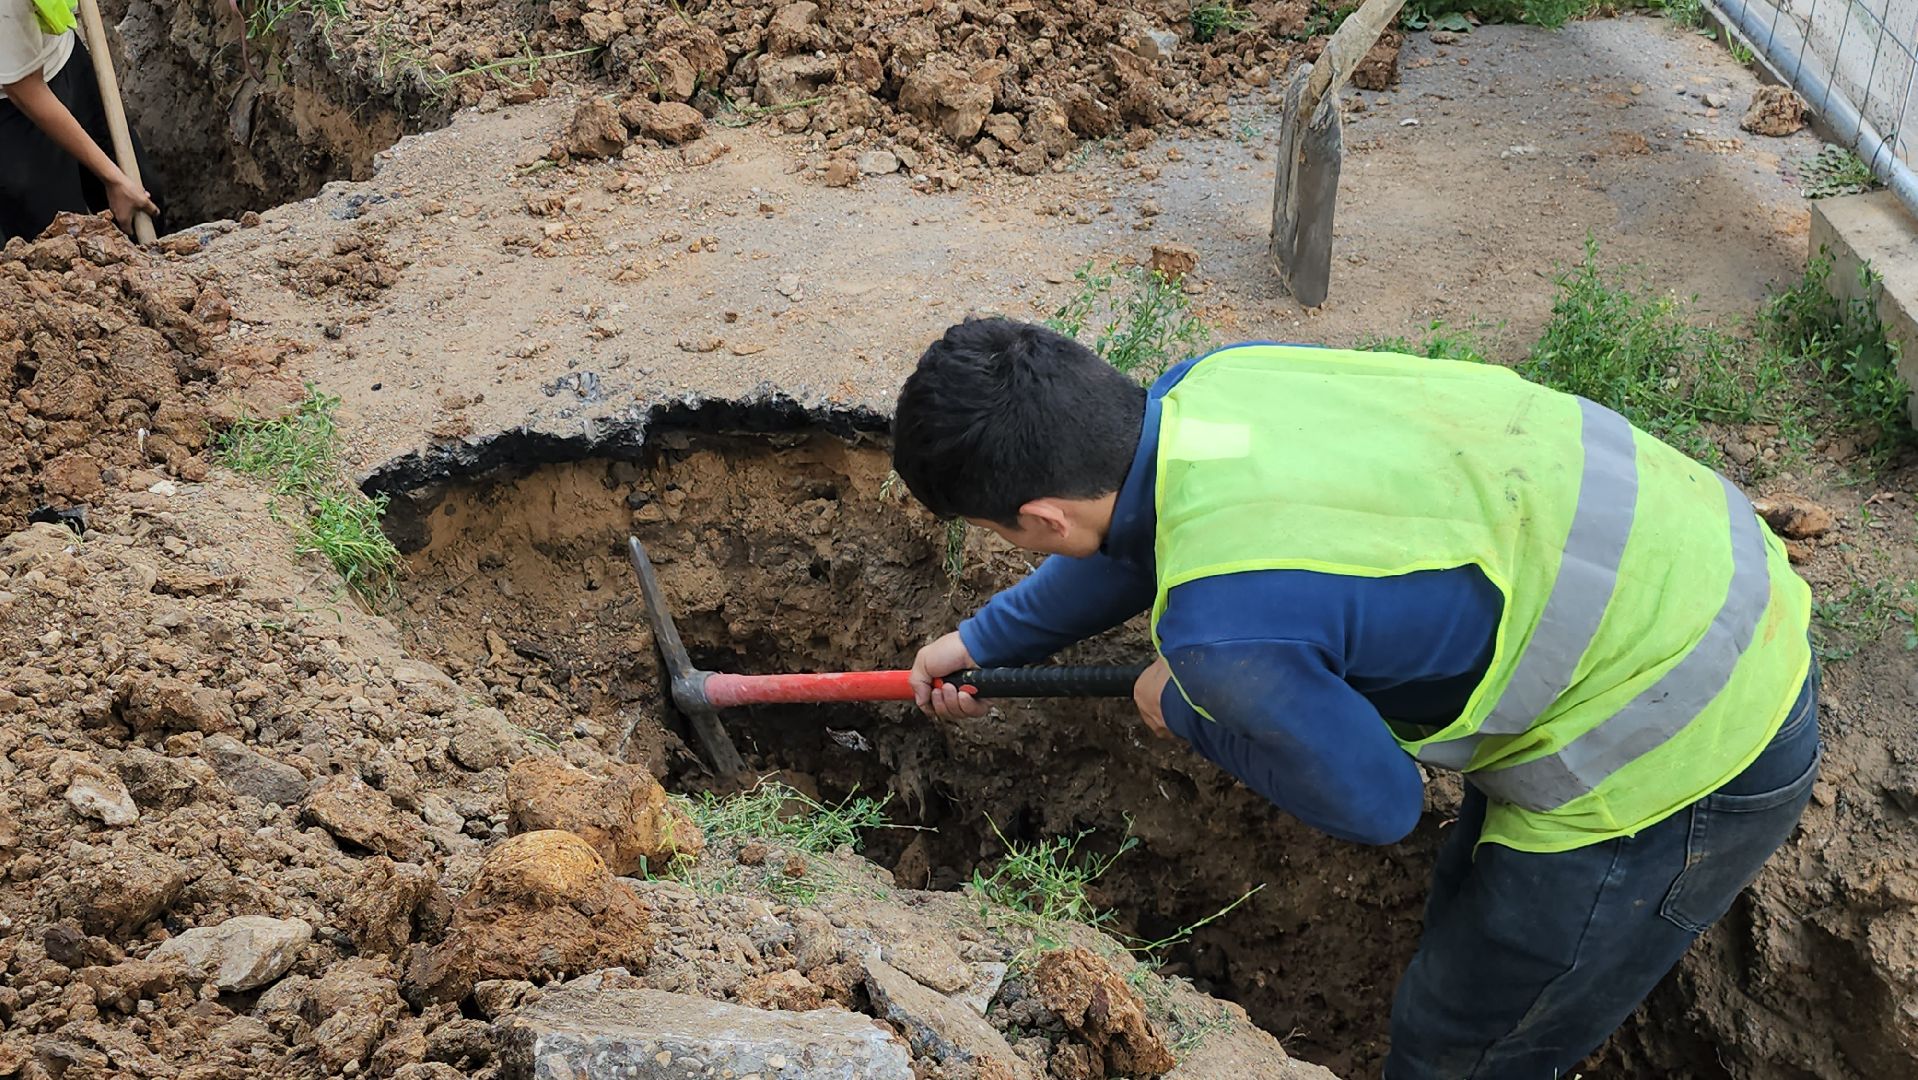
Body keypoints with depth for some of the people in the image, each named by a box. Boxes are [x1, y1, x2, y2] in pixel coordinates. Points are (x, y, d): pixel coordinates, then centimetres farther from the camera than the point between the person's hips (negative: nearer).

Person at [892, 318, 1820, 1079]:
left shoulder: (1223, 630, -33)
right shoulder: (1214, 380, -8)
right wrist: (985, 640, 28)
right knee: (1468, 924, 30)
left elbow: (1374, 803, -14)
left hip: (1678, 753, -8)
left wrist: (1186, 712, 1)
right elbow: (1135, 540, 15)